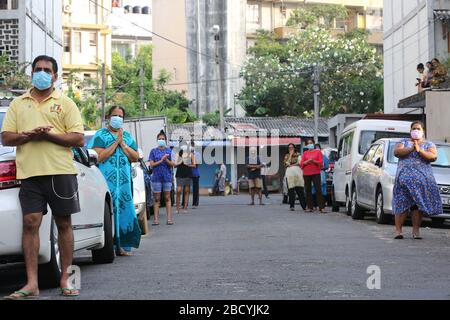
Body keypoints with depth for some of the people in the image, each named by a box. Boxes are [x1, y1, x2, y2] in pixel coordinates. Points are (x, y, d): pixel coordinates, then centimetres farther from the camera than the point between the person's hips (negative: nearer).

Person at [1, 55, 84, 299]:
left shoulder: (65, 104, 9)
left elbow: (78, 139, 0)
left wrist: (48, 135, -12)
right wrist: (29, 136, -11)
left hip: (61, 171, -1)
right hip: (30, 172, 1)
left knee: (64, 223, 3)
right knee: (30, 223, -7)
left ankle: (65, 279, 11)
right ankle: (31, 283, -6)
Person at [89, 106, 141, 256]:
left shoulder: (127, 136, 19)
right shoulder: (101, 135, 5)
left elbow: (135, 157, 9)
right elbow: (99, 157, -10)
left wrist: (123, 144, -2)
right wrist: (116, 142, -7)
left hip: (124, 181, 5)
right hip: (106, 180, -5)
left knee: (124, 210, 1)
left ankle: (123, 246, 5)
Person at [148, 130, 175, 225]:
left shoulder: (169, 151, 7)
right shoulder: (153, 151, 6)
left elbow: (172, 164, 1)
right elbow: (151, 164, -1)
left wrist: (166, 160, -17)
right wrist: (161, 161, -12)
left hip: (167, 177, 0)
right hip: (156, 177, 0)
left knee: (167, 198, 3)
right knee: (157, 199, 2)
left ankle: (169, 218, 2)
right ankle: (156, 219, 1)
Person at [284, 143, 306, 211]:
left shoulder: (298, 155, 16)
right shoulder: (287, 156, 15)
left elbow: (299, 163, 3)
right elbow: (287, 164, -2)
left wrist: (291, 165, -3)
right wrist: (290, 155, 0)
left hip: (298, 173, 0)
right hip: (289, 174, 0)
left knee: (300, 190, -4)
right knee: (291, 190, -5)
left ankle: (304, 206, -2)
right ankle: (292, 206, -1)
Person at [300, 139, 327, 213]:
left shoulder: (318, 152, 10)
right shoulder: (305, 153, 16)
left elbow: (321, 162, 1)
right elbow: (301, 163, 8)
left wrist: (314, 161, -16)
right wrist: (307, 161, -11)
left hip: (316, 173, -3)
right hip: (306, 173, 3)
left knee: (318, 190, -10)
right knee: (308, 190, 2)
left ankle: (322, 207, -14)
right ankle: (310, 207, 7)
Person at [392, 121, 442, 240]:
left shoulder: (429, 144, 16)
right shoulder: (404, 142, 17)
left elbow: (433, 156, -2)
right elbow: (396, 152, -1)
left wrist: (419, 150, -14)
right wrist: (411, 149, -14)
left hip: (422, 177, 1)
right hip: (405, 176, 0)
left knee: (418, 203, -7)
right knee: (402, 203, -10)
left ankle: (416, 231, -5)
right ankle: (398, 230, -11)